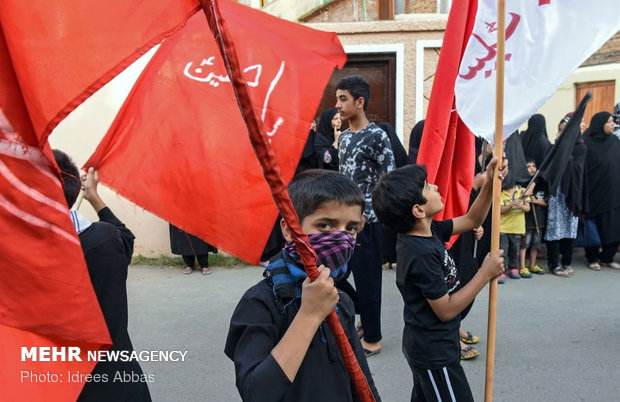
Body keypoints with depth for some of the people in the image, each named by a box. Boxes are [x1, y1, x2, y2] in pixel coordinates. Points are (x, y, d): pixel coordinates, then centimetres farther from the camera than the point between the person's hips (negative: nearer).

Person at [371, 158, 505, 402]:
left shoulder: (428, 231, -2)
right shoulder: (422, 255, -29)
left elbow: (472, 220, 10)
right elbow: (447, 310, -22)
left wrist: (490, 183, -3)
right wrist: (486, 274, -16)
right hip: (435, 353, -9)